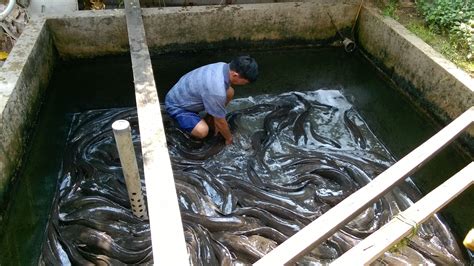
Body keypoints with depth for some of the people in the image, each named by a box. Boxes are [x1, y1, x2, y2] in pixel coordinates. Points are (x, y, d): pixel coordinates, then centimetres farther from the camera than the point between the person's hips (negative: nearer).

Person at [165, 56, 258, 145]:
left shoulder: (224, 67, -13)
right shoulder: (216, 91, -38)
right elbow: (220, 121, -23)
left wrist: (212, 120, 6)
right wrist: (229, 139, -5)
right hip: (176, 104, -8)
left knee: (230, 92, -2)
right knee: (202, 131, -31)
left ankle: (208, 121, 13)